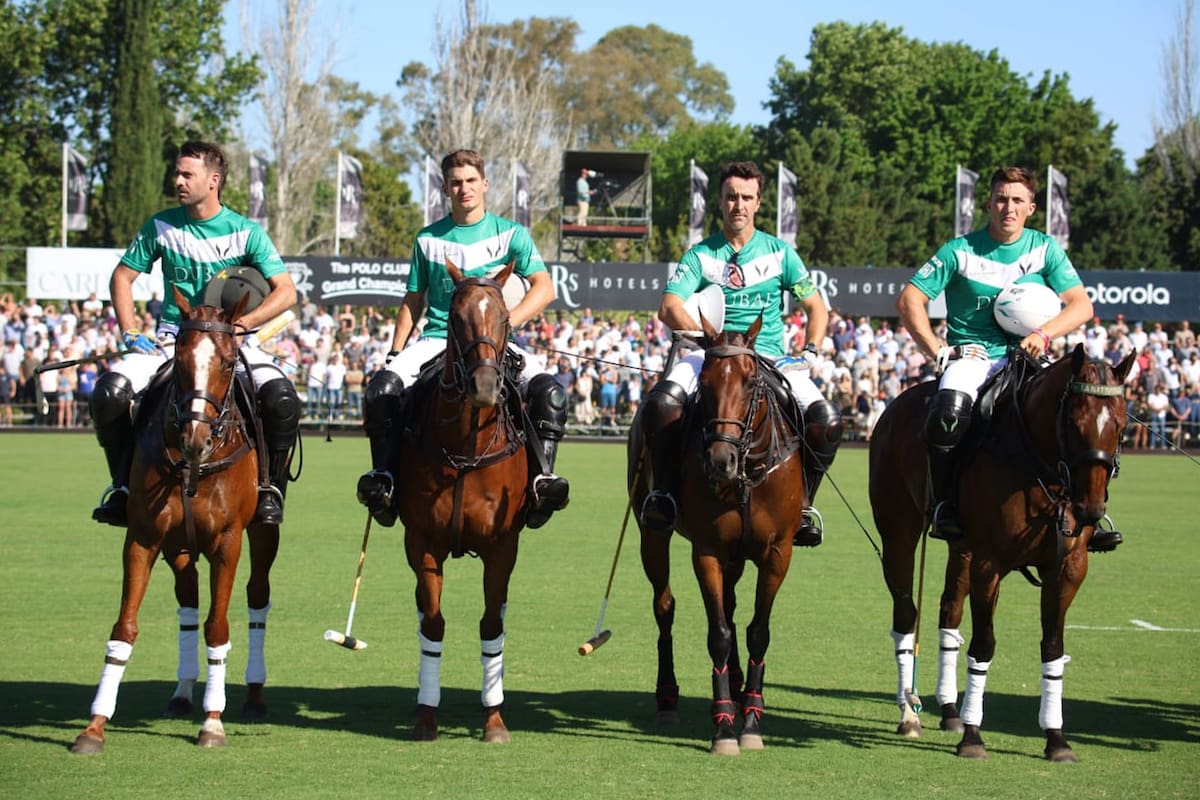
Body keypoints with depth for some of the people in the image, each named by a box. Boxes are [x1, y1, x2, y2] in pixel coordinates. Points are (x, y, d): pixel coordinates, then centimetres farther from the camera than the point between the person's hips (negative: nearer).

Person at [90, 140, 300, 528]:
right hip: (173, 337, 2)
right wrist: (130, 332, -3)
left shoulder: (246, 232, -3)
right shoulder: (162, 226, 3)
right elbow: (122, 277, 11)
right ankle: (124, 485, -5)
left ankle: (271, 489, -6)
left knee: (282, 398, -29)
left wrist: (241, 322, -22)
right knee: (110, 391, -24)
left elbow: (286, 292, -9)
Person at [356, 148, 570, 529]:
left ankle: (541, 476, -27)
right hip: (437, 338, 1)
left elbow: (544, 287, -6)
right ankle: (383, 476, -20)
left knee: (548, 389, -29)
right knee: (383, 386, -27)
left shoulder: (510, 234, 6)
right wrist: (396, 351, 5)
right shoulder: (429, 239, 13)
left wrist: (507, 321, -22)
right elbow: (413, 302, 18)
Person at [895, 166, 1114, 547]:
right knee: (948, 413, -35)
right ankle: (944, 507, -18)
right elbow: (909, 300, -1)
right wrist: (937, 350, -10)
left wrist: (1043, 334, -19)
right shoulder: (960, 251, -2)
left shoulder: (1045, 249, 5)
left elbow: (1082, 305, -1)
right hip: (970, 354, -3)